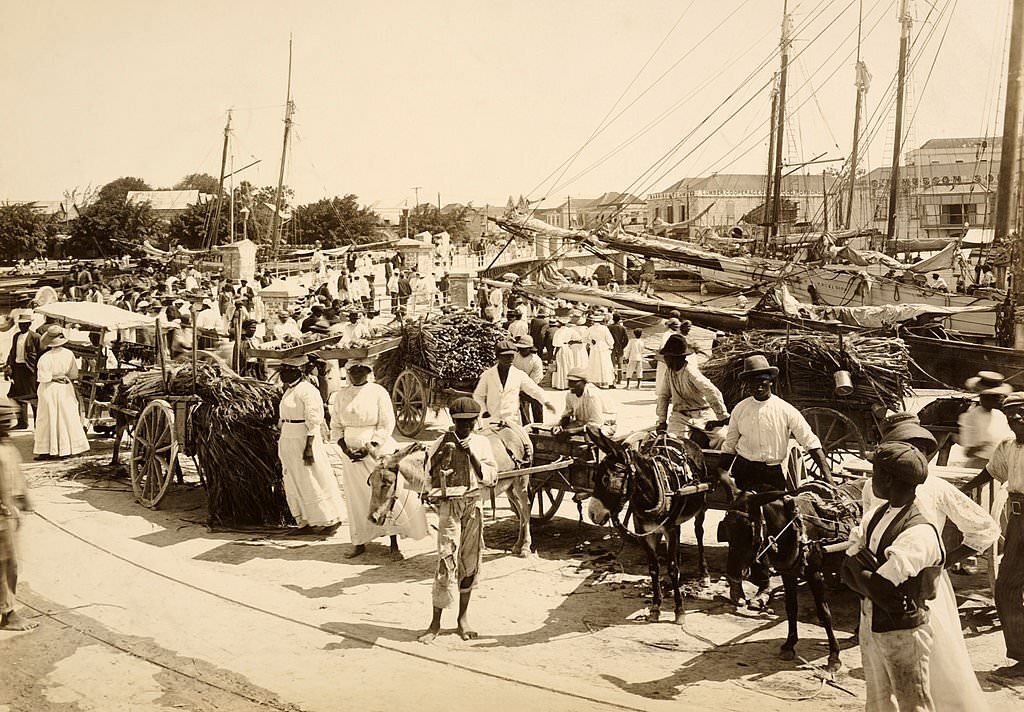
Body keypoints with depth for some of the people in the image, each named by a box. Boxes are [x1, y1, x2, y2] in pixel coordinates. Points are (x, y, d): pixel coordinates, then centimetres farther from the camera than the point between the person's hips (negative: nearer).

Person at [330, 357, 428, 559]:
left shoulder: (378, 393, -5)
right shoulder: (341, 396, 6)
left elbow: (387, 425, -7)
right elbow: (336, 427, 10)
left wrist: (369, 448, -15)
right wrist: (345, 449, -6)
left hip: (377, 451, -3)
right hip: (351, 455, 3)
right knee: (357, 499, 6)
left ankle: (394, 546, 2)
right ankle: (360, 544, 17)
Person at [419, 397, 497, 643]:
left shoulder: (481, 443, 5)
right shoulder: (440, 444, -2)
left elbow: (491, 478, -1)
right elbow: (431, 477, -7)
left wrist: (472, 455, -11)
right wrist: (444, 453, -19)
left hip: (474, 505, 3)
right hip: (449, 505, -3)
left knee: (470, 561, 8)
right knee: (447, 562, -9)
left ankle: (463, 617, 22)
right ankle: (435, 623, 0)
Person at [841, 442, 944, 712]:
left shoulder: (919, 534, -25)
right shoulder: (874, 516, 0)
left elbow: (877, 586, -28)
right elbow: (847, 572, 0)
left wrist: (859, 565, -11)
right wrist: (869, 573, -18)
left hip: (904, 634, -8)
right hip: (871, 626, 8)